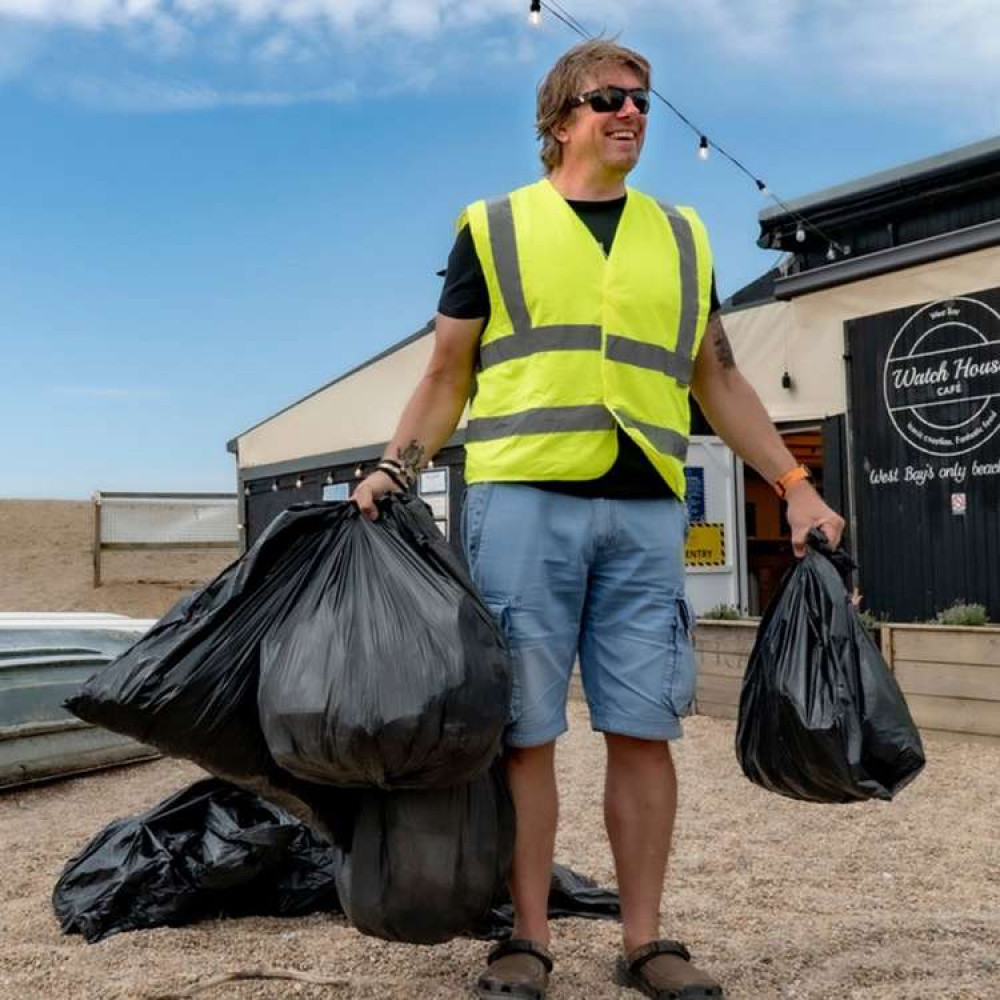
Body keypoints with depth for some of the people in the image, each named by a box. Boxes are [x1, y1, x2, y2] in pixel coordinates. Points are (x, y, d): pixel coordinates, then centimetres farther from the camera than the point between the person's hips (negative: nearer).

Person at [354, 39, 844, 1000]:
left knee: (643, 728, 3)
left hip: (645, 510, 3)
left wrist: (796, 486, 11)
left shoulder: (682, 238, 20)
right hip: (521, 498, -2)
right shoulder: (493, 227, 12)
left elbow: (719, 382, 19)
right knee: (525, 729, 0)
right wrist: (393, 469, -5)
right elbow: (446, 376, 10)